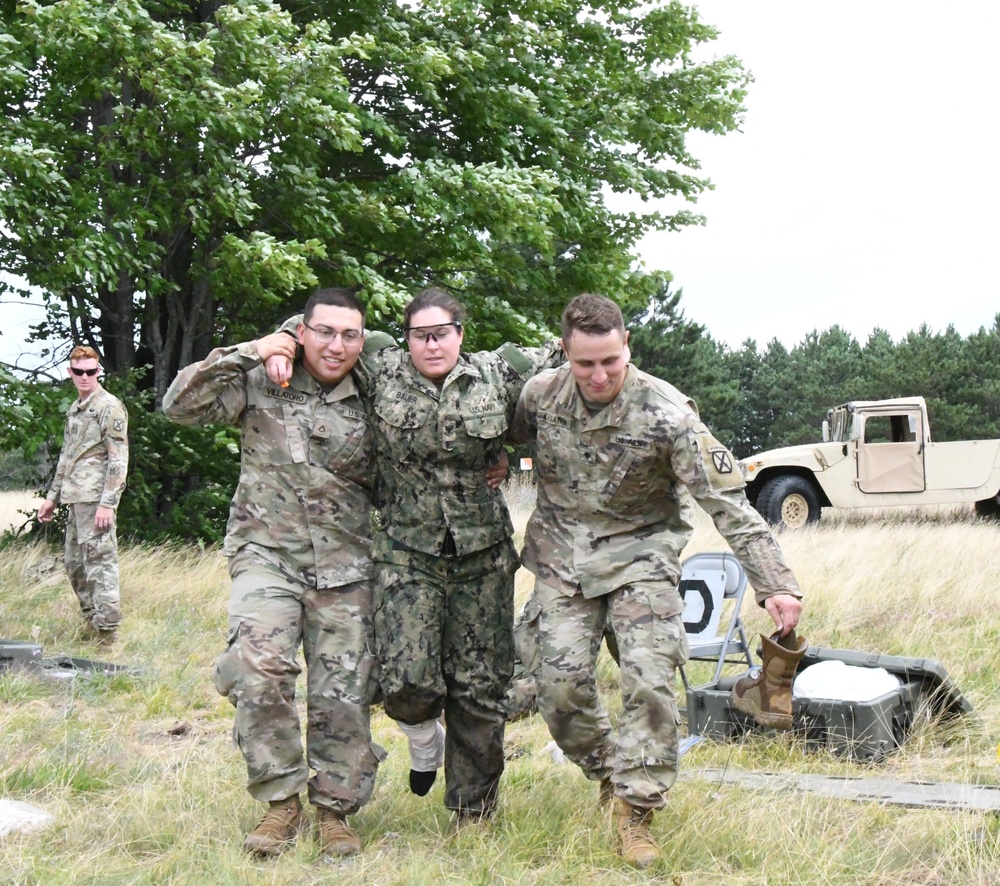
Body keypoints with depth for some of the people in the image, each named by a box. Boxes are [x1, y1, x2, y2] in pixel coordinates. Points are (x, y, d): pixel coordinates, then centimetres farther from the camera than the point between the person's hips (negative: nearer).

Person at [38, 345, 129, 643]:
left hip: (96, 498, -9)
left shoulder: (110, 407, -8)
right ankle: (90, 623, 23)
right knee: (75, 563, 13)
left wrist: (107, 504, -20)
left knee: (100, 562, -9)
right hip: (74, 498, 9)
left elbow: (118, 459, -14)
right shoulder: (74, 409, 19)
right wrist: (52, 497, 22)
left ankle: (106, 633, -7)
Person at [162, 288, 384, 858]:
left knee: (344, 693, 0)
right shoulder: (260, 383, 1)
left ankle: (335, 808, 19)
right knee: (260, 665, -24)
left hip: (344, 566, 3)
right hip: (268, 554, -2)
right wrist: (245, 355, -12)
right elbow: (181, 405, -8)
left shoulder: (369, 403, 8)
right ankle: (281, 801, -7)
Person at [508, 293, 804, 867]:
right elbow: (503, 444, 17)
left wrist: (776, 584, -28)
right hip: (562, 555, 3)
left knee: (649, 680, -15)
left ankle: (636, 809, -1)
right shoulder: (540, 396, -9)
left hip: (639, 554, -3)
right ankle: (609, 773, 24)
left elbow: (727, 500, -23)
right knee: (561, 684, -3)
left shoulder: (666, 412, -21)